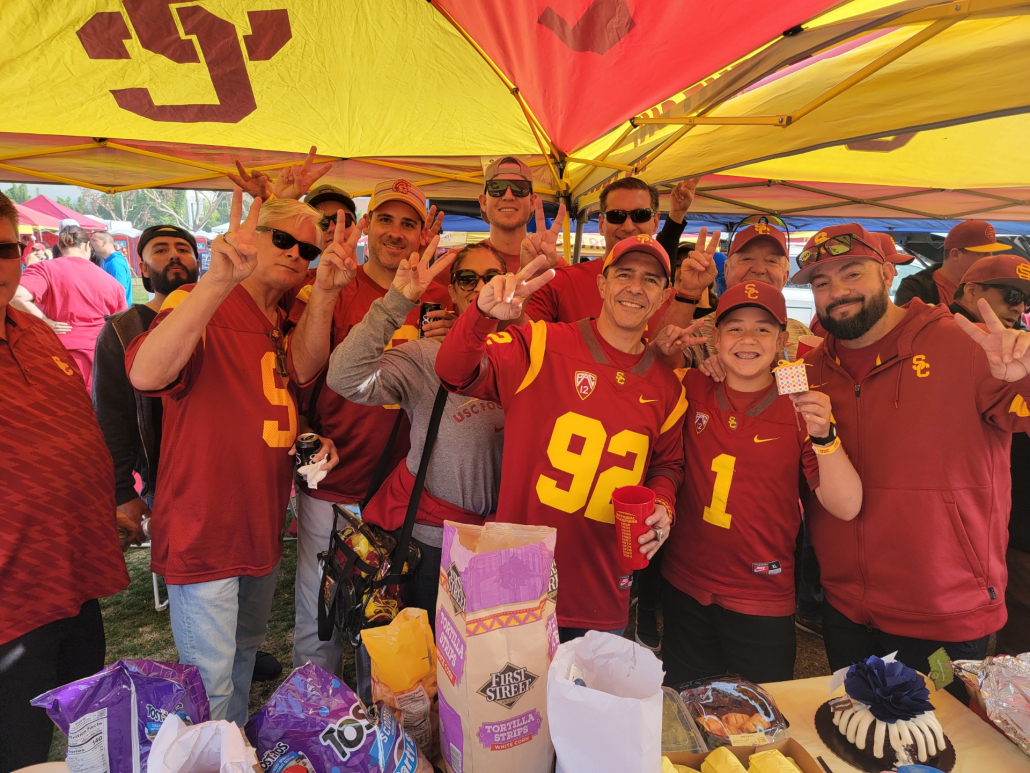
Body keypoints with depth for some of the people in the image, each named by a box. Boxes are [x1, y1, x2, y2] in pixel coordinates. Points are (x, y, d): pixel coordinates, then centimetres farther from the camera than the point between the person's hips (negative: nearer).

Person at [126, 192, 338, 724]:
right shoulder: (198, 307, -15)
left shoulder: (286, 327, 10)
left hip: (263, 527, 8)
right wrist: (219, 279, -48)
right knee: (210, 682, 0)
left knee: (245, 654, 24)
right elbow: (146, 374, -37)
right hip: (204, 528, -8)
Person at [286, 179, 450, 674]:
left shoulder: (437, 301, 5)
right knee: (320, 625, 9)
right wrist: (325, 290, -31)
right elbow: (303, 369, -19)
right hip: (332, 488, -3)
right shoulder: (328, 291, -5)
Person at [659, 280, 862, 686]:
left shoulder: (800, 410, -9)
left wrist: (823, 436, -30)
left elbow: (846, 508, -15)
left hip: (762, 606, -2)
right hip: (685, 591, 3)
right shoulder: (694, 391, -3)